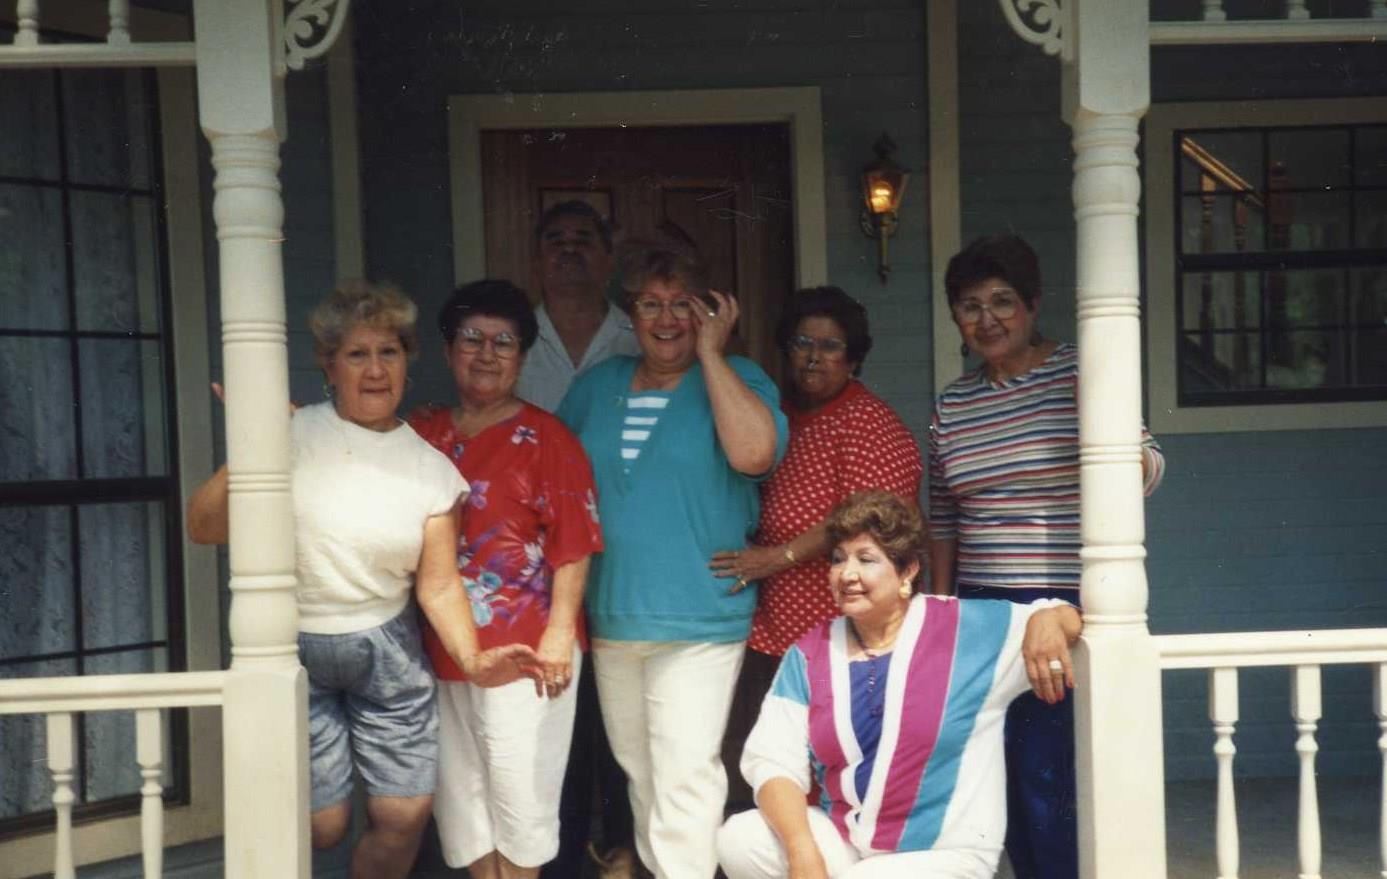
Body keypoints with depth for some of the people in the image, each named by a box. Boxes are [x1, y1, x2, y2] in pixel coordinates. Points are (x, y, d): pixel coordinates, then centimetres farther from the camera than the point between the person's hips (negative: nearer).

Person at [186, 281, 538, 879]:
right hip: (293, 650, -2)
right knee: (323, 825, 1)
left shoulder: (431, 468, -1)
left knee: (405, 815, 1)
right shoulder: (293, 436, -9)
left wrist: (471, 659, -16)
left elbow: (438, 584, 0)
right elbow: (204, 528, -11)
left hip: (387, 654, 3)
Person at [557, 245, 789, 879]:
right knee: (638, 771, 18)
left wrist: (709, 351, -17)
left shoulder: (736, 379, -4)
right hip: (610, 618, 5)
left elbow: (755, 453, -24)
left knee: (685, 777, -8)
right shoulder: (597, 386, 9)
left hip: (698, 620, -5)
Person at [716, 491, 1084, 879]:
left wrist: (1046, 620, -27)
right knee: (738, 841, -19)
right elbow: (773, 760, -5)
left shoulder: (967, 630, -6)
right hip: (842, 841, 4)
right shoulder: (808, 655, 2)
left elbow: (1062, 618, -1)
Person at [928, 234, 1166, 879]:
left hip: (1068, 607, -5)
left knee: (1045, 777, -8)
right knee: (1008, 777, 10)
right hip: (983, 610, 5)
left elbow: (1146, 468, -6)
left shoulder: (1080, 375, -3)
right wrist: (941, 606, 12)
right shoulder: (952, 403, 10)